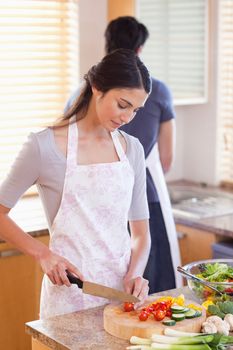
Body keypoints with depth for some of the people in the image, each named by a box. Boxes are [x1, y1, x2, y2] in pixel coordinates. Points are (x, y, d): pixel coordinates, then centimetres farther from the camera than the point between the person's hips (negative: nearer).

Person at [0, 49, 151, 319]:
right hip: (70, 288, -4)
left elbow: (140, 231, 8)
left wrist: (134, 274, -9)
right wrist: (42, 253, -14)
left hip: (123, 287, 4)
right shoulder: (44, 145, -11)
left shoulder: (132, 149, 4)